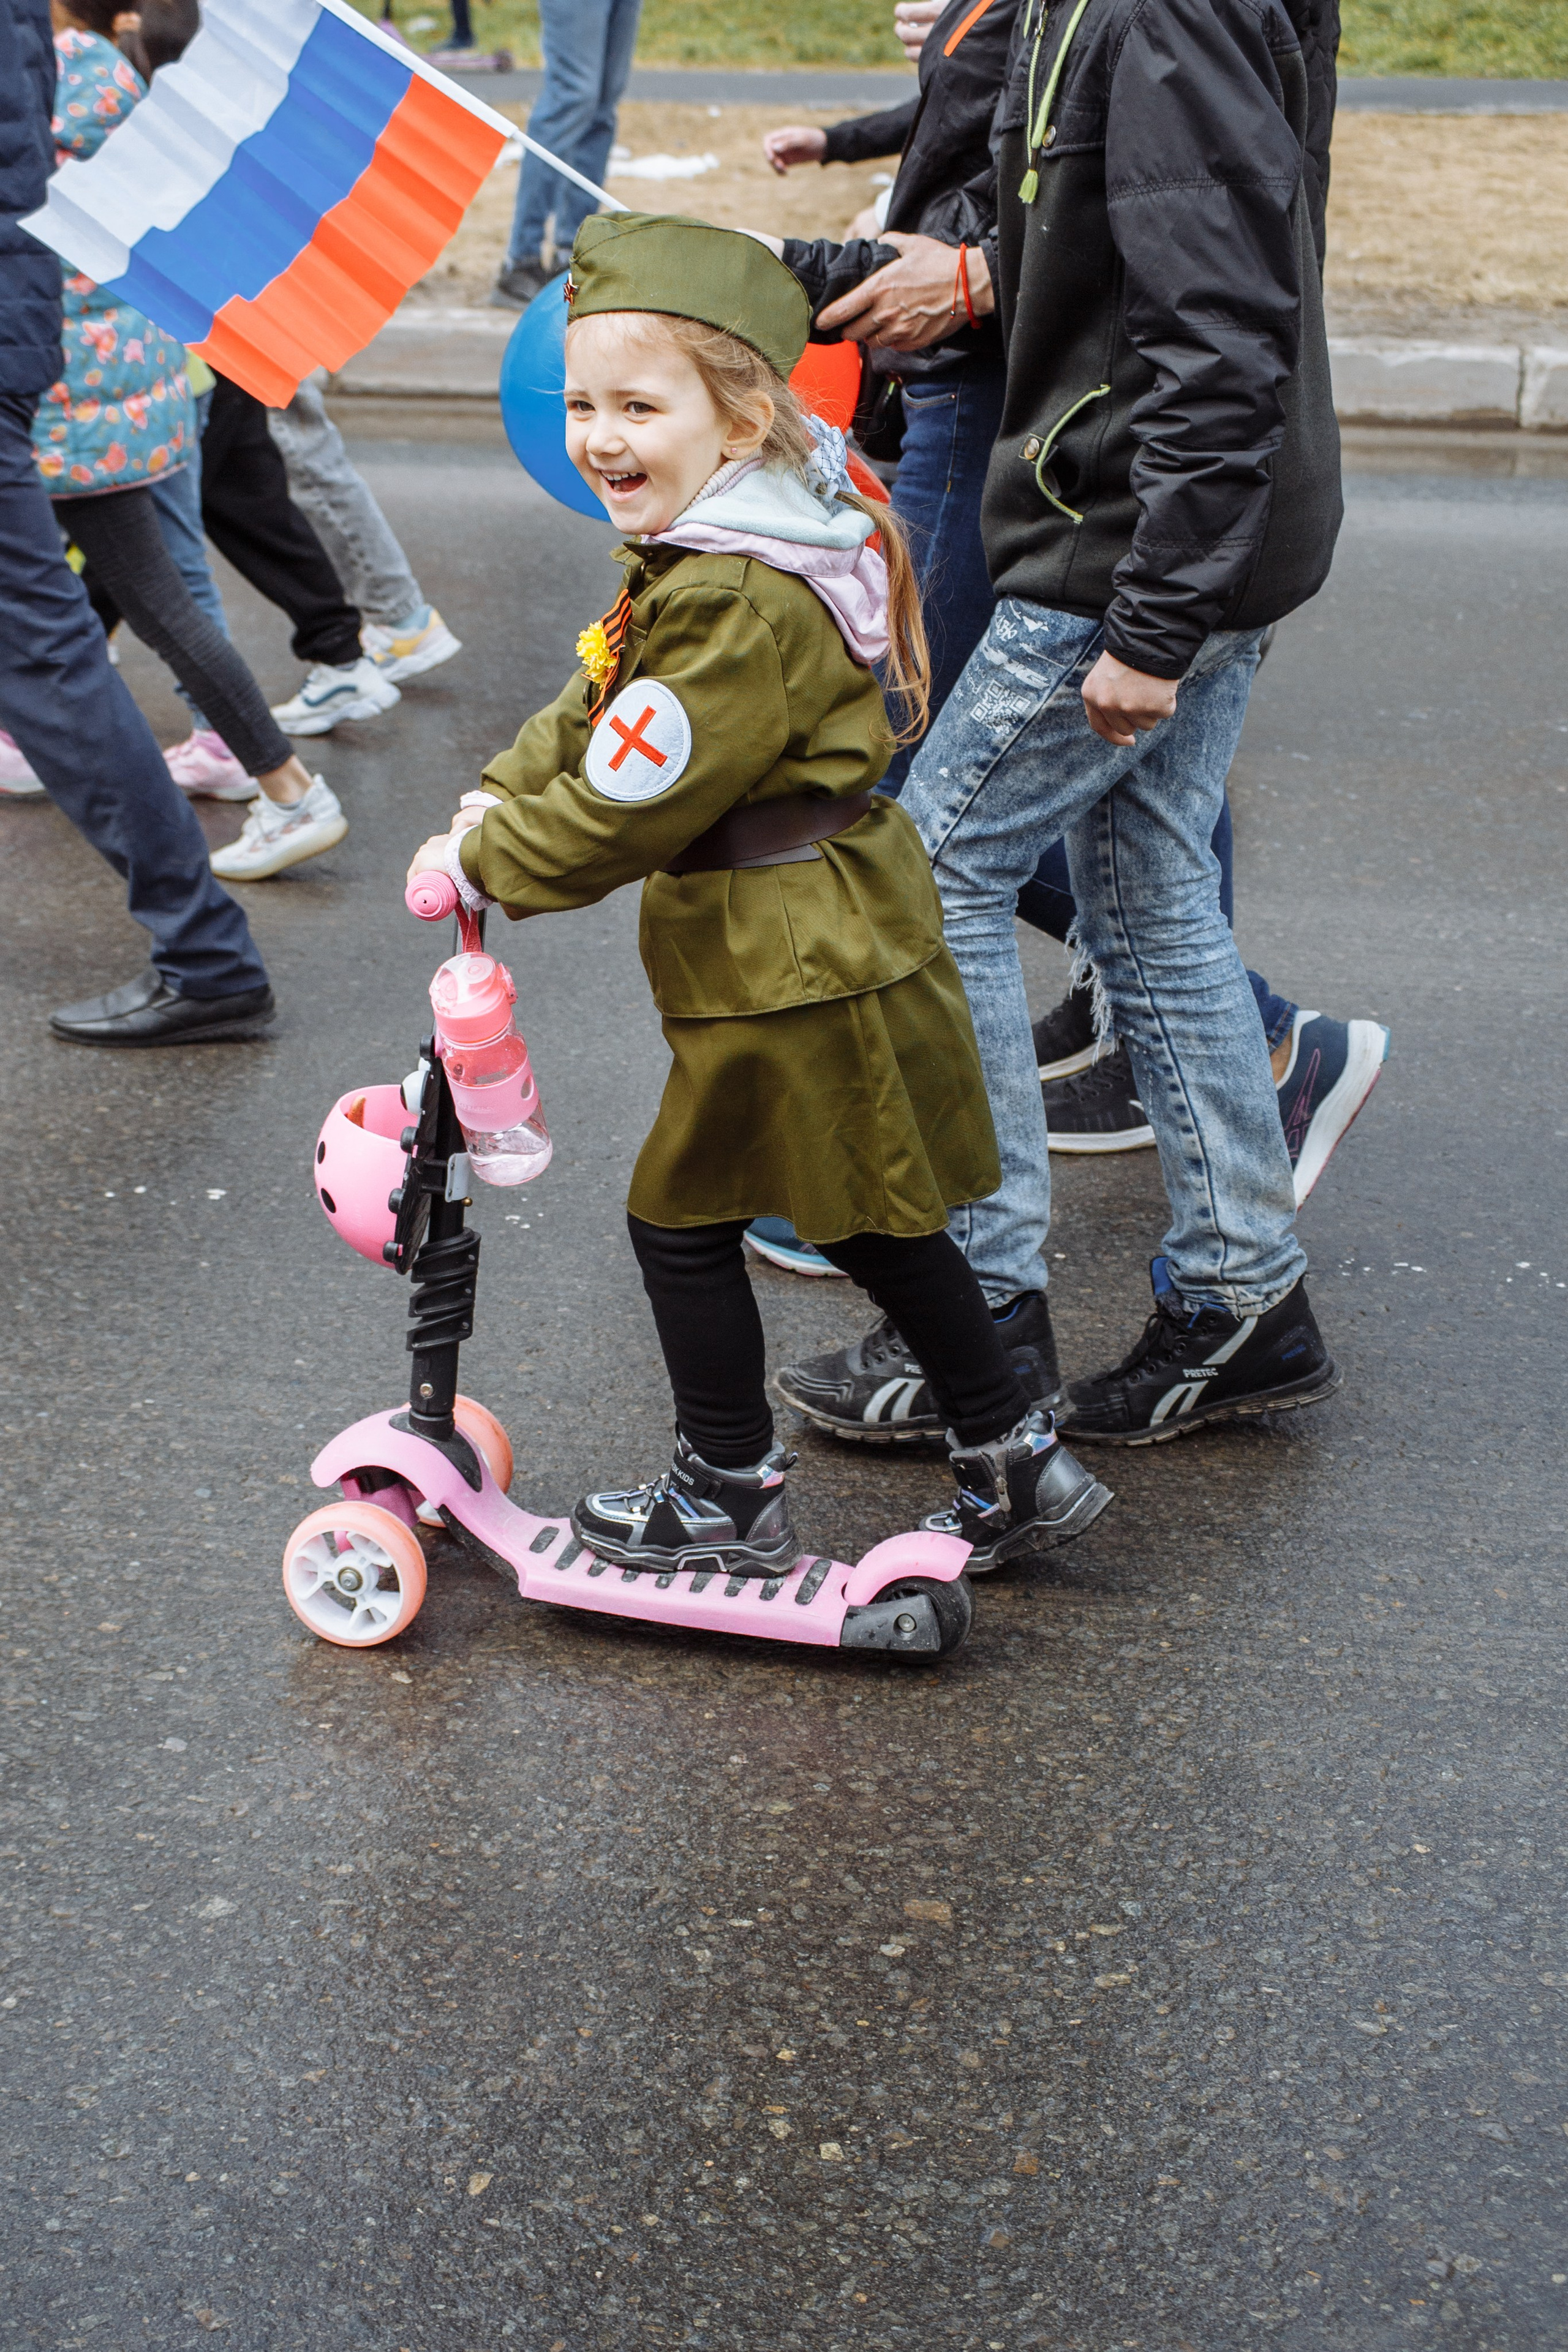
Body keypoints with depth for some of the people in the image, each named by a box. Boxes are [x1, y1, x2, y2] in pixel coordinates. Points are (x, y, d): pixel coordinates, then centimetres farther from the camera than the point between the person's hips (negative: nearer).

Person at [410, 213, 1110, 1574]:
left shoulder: (737, 603, -27)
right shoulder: (757, 535, 7)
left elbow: (625, 809, -23)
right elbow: (601, 707, 17)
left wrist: (482, 860, -9)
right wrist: (498, 796, 8)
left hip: (789, 975, -10)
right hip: (843, 939, 10)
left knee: (683, 1219, 6)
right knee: (869, 1221, 19)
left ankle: (732, 1499, 21)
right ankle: (1015, 1464, 28)